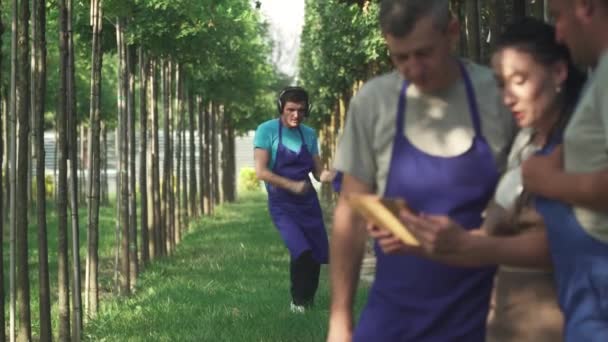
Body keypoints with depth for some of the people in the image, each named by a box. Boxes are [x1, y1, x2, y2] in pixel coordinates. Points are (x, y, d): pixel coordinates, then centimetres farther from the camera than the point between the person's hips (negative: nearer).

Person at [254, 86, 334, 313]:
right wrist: (292, 185, -21)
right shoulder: (267, 130, -8)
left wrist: (329, 175, -16)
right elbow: (261, 171, -14)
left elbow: (318, 171, 7)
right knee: (301, 251, -21)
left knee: (318, 254, 4)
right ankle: (298, 301, -1)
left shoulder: (309, 134, 6)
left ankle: (308, 299, 27)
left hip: (308, 201, 5)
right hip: (282, 204, -5)